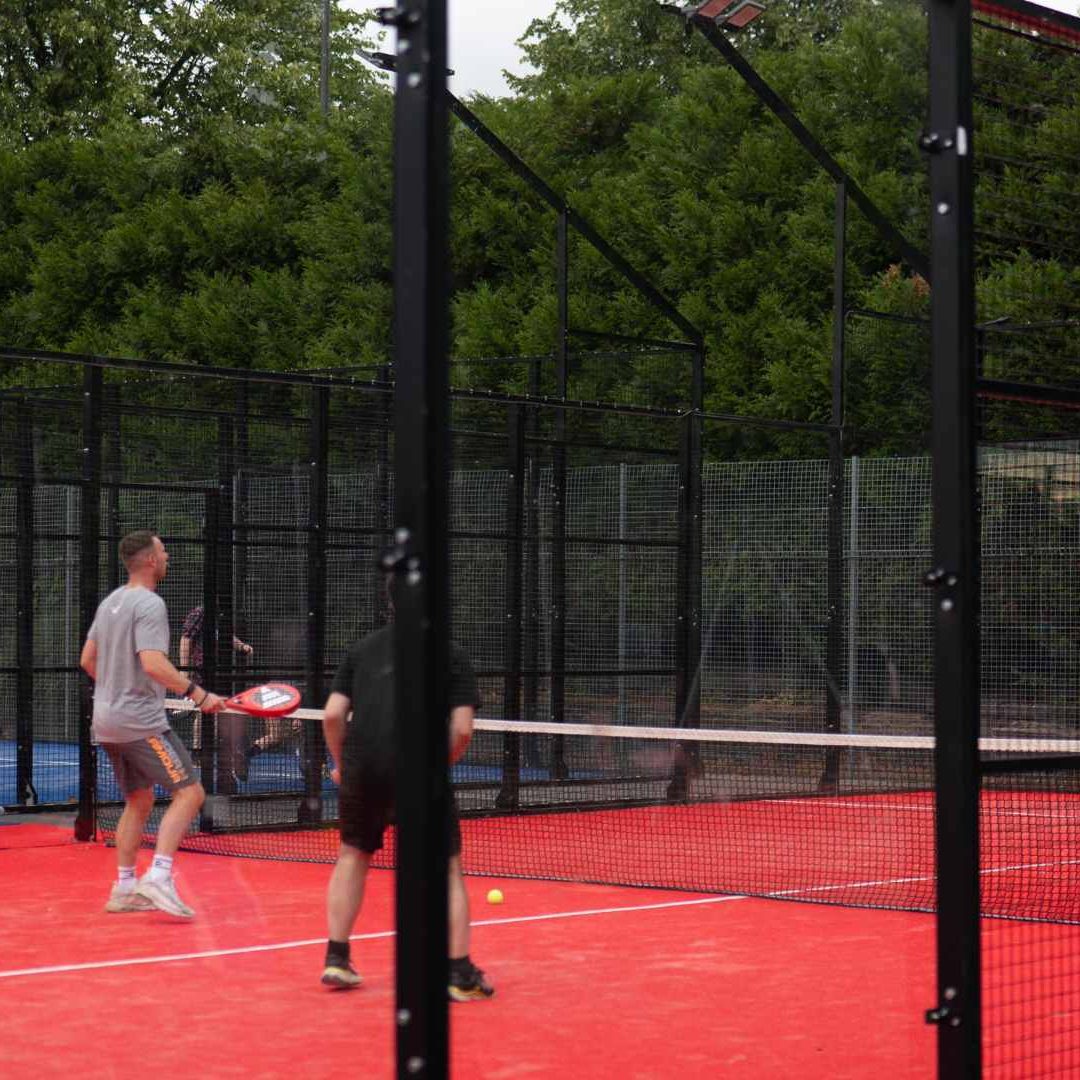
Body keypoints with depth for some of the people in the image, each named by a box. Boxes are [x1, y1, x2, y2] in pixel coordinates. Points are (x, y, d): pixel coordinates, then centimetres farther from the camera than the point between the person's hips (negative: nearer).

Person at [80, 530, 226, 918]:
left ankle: (124, 888, 16)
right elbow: (153, 664, -26)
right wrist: (198, 694, -23)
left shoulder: (110, 602, 13)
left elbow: (87, 660, 20)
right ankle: (158, 877, -19)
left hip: (108, 722, 9)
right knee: (189, 792, -9)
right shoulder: (149, 604, -15)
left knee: (139, 801, 17)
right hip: (141, 721, -9)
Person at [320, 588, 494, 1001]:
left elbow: (332, 714, 9)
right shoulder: (452, 656, 11)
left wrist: (341, 762, 22)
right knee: (447, 869, 11)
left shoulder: (362, 649, 17)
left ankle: (336, 960, 24)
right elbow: (462, 728, 2)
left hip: (363, 767, 3)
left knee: (353, 855, 25)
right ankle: (460, 975, 9)